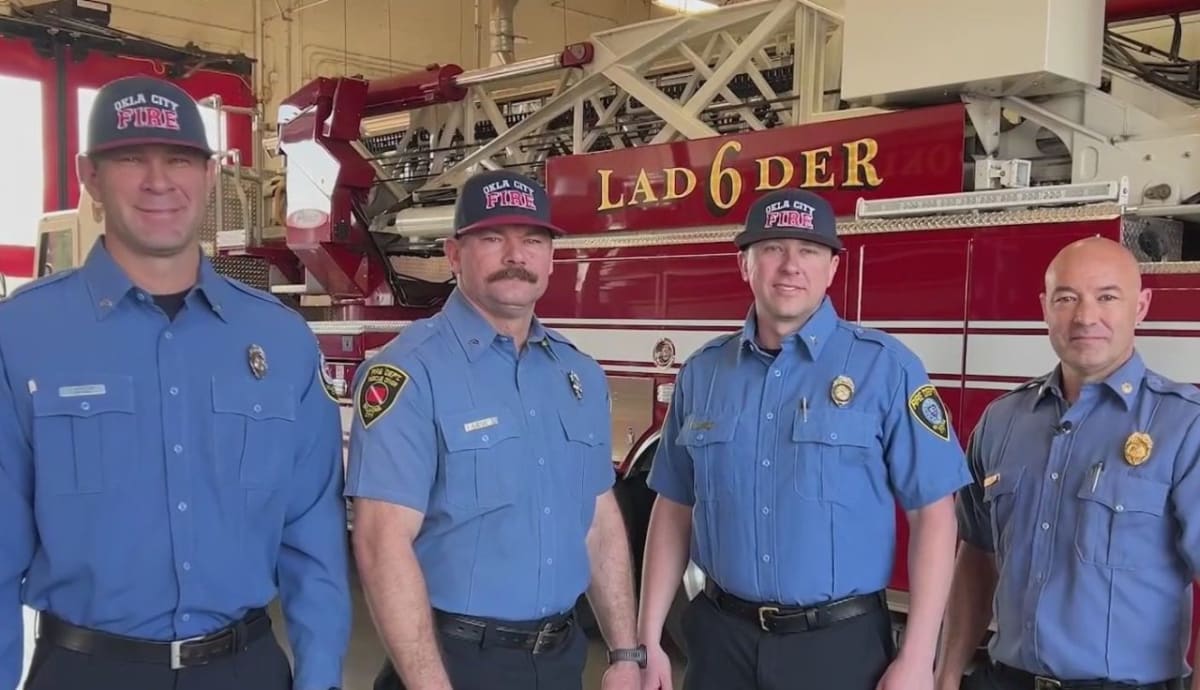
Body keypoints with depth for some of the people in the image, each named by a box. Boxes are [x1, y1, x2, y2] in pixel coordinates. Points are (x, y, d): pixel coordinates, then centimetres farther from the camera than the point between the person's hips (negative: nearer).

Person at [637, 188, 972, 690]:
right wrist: (648, 639, 5)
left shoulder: (885, 366, -7)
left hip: (841, 645, -3)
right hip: (722, 639, 3)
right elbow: (674, 509, 7)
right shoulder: (701, 371, 3)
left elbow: (932, 513, -8)